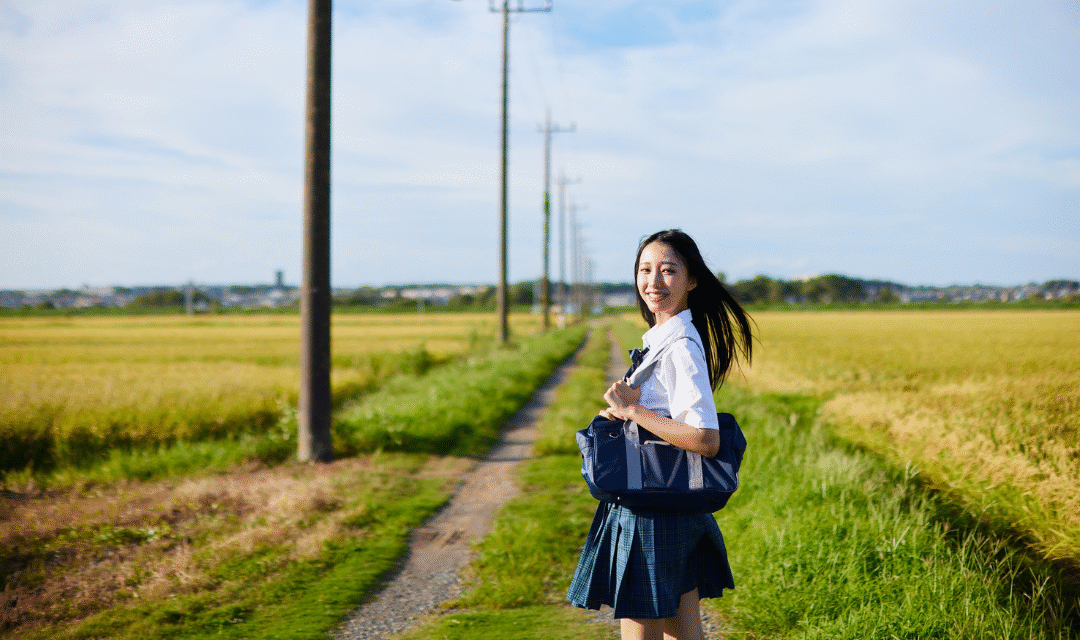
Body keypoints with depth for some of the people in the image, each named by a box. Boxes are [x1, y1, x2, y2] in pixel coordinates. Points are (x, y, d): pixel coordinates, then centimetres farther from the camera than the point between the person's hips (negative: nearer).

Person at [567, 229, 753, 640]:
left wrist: (633, 411, -20)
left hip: (651, 513, -9)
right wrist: (624, 412, 1)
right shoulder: (662, 340, 10)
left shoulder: (680, 347, -19)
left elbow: (705, 440, -27)